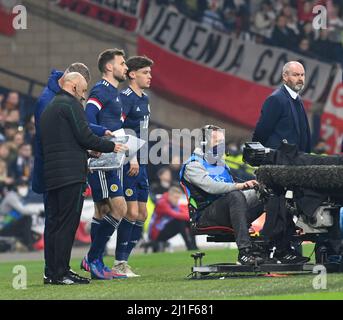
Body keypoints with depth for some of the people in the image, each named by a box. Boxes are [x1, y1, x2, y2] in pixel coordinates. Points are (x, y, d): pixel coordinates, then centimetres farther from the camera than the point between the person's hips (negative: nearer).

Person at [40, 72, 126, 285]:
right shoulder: (71, 104, -5)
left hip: (51, 175, 9)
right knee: (67, 223, -9)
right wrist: (111, 147, 0)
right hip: (71, 173, -9)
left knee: (54, 223, 8)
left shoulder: (48, 109, 23)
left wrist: (87, 154, 24)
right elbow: (84, 136, -12)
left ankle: (52, 271, 9)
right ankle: (61, 273, -11)